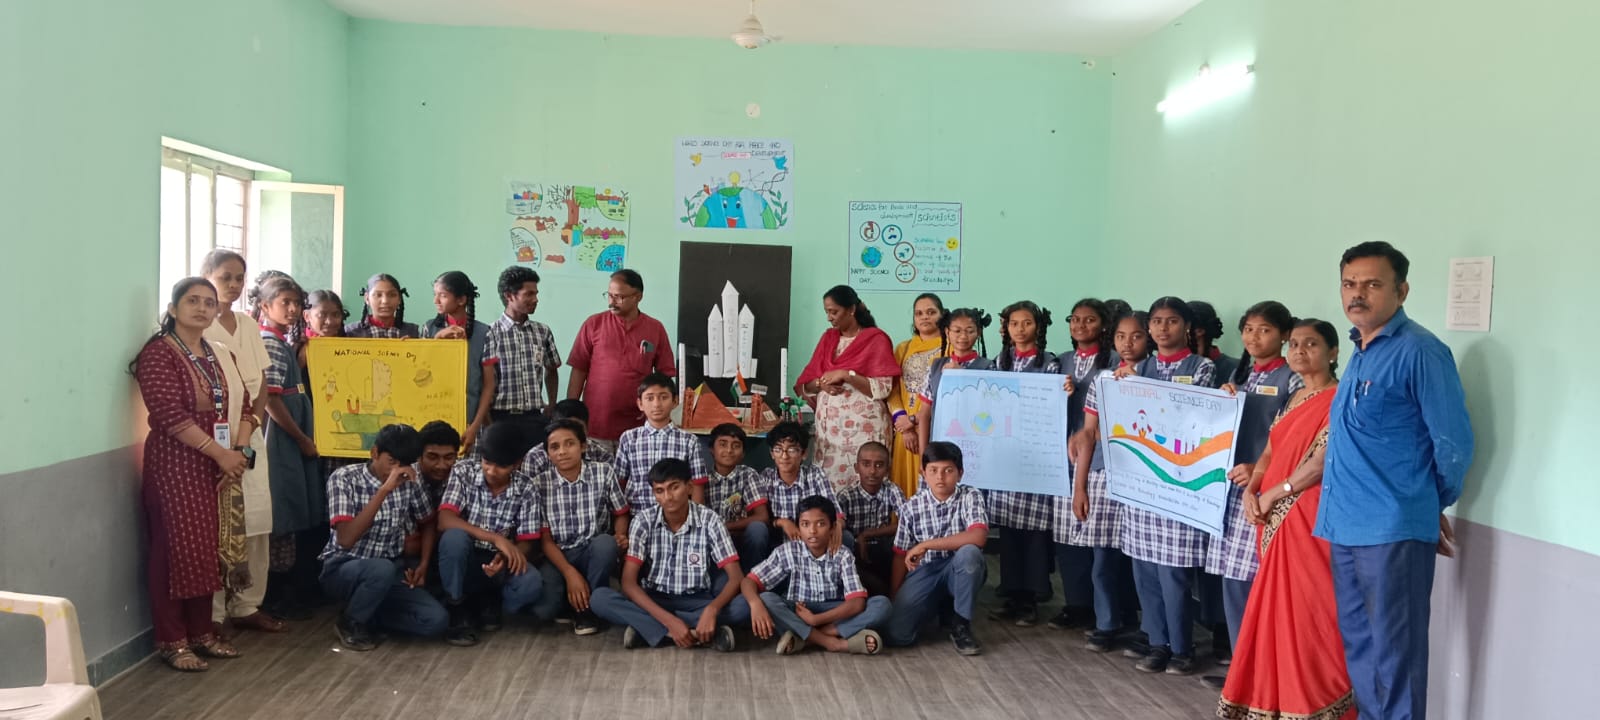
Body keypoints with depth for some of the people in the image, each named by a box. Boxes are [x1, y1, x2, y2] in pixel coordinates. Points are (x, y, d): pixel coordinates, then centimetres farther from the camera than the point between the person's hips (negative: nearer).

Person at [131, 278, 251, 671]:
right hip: (174, 465, -7)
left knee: (209, 548, 10)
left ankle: (201, 632, 20)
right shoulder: (158, 353, -10)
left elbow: (240, 404, 11)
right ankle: (171, 641, 7)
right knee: (176, 550, -3)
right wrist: (220, 453, -18)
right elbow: (170, 416, -19)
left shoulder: (216, 355, 13)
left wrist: (236, 452, -5)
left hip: (217, 465, 7)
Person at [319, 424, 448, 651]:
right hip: (344, 569, -4)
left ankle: (368, 615, 7)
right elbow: (346, 539, -29)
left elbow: (428, 522, 15)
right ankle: (351, 623, -7)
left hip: (392, 570, 4)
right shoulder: (344, 479, -16)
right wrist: (384, 490, -33)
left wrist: (423, 564, 0)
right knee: (382, 569, -39)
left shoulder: (409, 482, -3)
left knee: (436, 620, -18)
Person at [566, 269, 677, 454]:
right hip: (594, 426, 0)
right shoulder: (593, 324, 2)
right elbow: (578, 371, 4)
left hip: (636, 428, 1)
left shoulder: (656, 329, 5)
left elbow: (665, 375, 9)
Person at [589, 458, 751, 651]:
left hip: (696, 602, 0)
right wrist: (669, 620, -30)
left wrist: (712, 610, -35)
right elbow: (628, 582, -16)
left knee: (745, 604, -30)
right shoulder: (643, 521, -10)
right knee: (599, 598, -27)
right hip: (653, 601, 0)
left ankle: (646, 628, -27)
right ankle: (696, 633, -32)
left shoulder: (709, 520, -11)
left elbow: (736, 577, -14)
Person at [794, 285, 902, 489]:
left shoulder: (876, 339, -3)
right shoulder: (828, 337, 14)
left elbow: (883, 389, -11)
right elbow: (805, 384, 11)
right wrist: (821, 384, -9)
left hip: (862, 425, -5)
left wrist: (846, 375, -16)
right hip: (827, 423, 5)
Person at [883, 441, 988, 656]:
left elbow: (978, 537, -26)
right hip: (925, 572, 1)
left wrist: (926, 545, -24)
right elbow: (901, 556, 5)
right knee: (896, 634, -22)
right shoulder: (911, 507, -3)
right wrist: (893, 598, 1)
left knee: (969, 552, -37)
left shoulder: (970, 498, -8)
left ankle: (961, 625, -15)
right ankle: (934, 604, 13)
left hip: (960, 572, -1)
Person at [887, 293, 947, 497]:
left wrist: (914, 419, -11)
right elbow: (893, 390, 9)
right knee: (907, 487, 3)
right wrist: (903, 421, -6)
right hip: (906, 431, 4)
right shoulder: (903, 348, 16)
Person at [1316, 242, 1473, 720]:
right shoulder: (1360, 352, 13)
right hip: (1347, 524, 8)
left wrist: (1434, 505, 1)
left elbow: (1454, 442, -12)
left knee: (1393, 654, 2)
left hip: (1394, 530, -8)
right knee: (1359, 645, 17)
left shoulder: (1418, 351, -13)